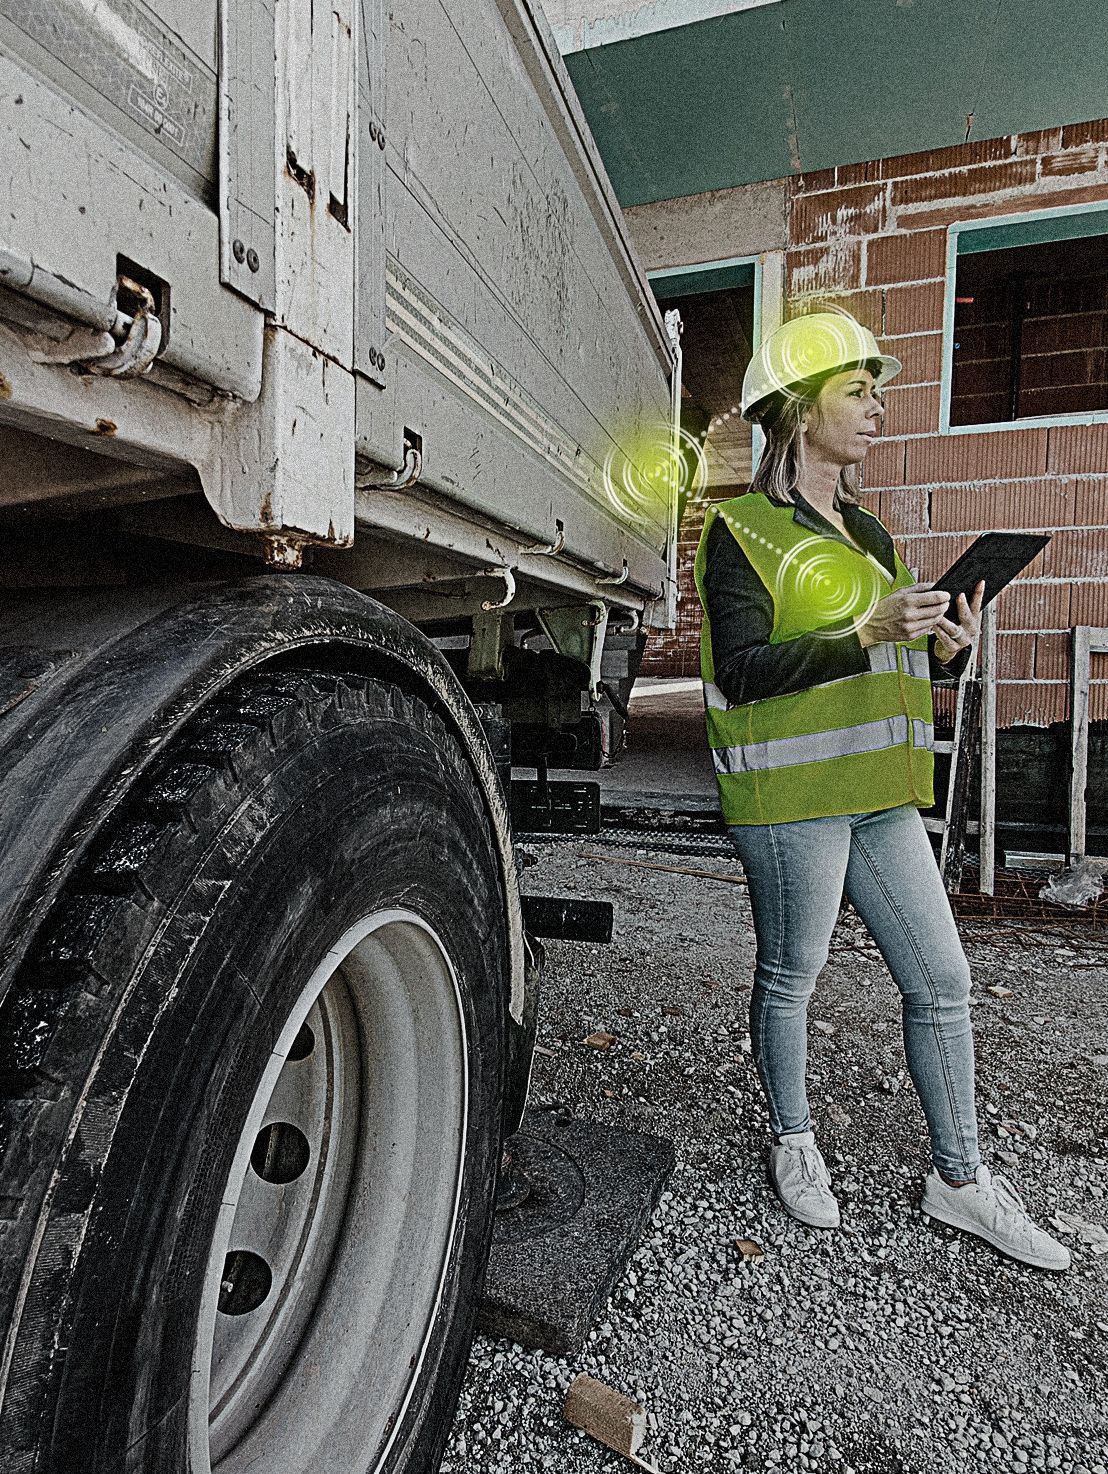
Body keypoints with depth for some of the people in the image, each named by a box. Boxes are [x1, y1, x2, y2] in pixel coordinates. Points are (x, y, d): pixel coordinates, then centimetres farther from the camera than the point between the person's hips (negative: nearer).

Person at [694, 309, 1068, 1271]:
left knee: (941, 982, 10)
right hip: (788, 793, -7)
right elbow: (745, 669, -16)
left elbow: (896, 665, 19)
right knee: (790, 977, 9)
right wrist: (865, 635, -23)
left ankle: (959, 1178, 28)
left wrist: (947, 651, -1)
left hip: (879, 792, 8)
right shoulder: (742, 532, -6)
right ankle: (793, 1142, 33)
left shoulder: (866, 532, 17)